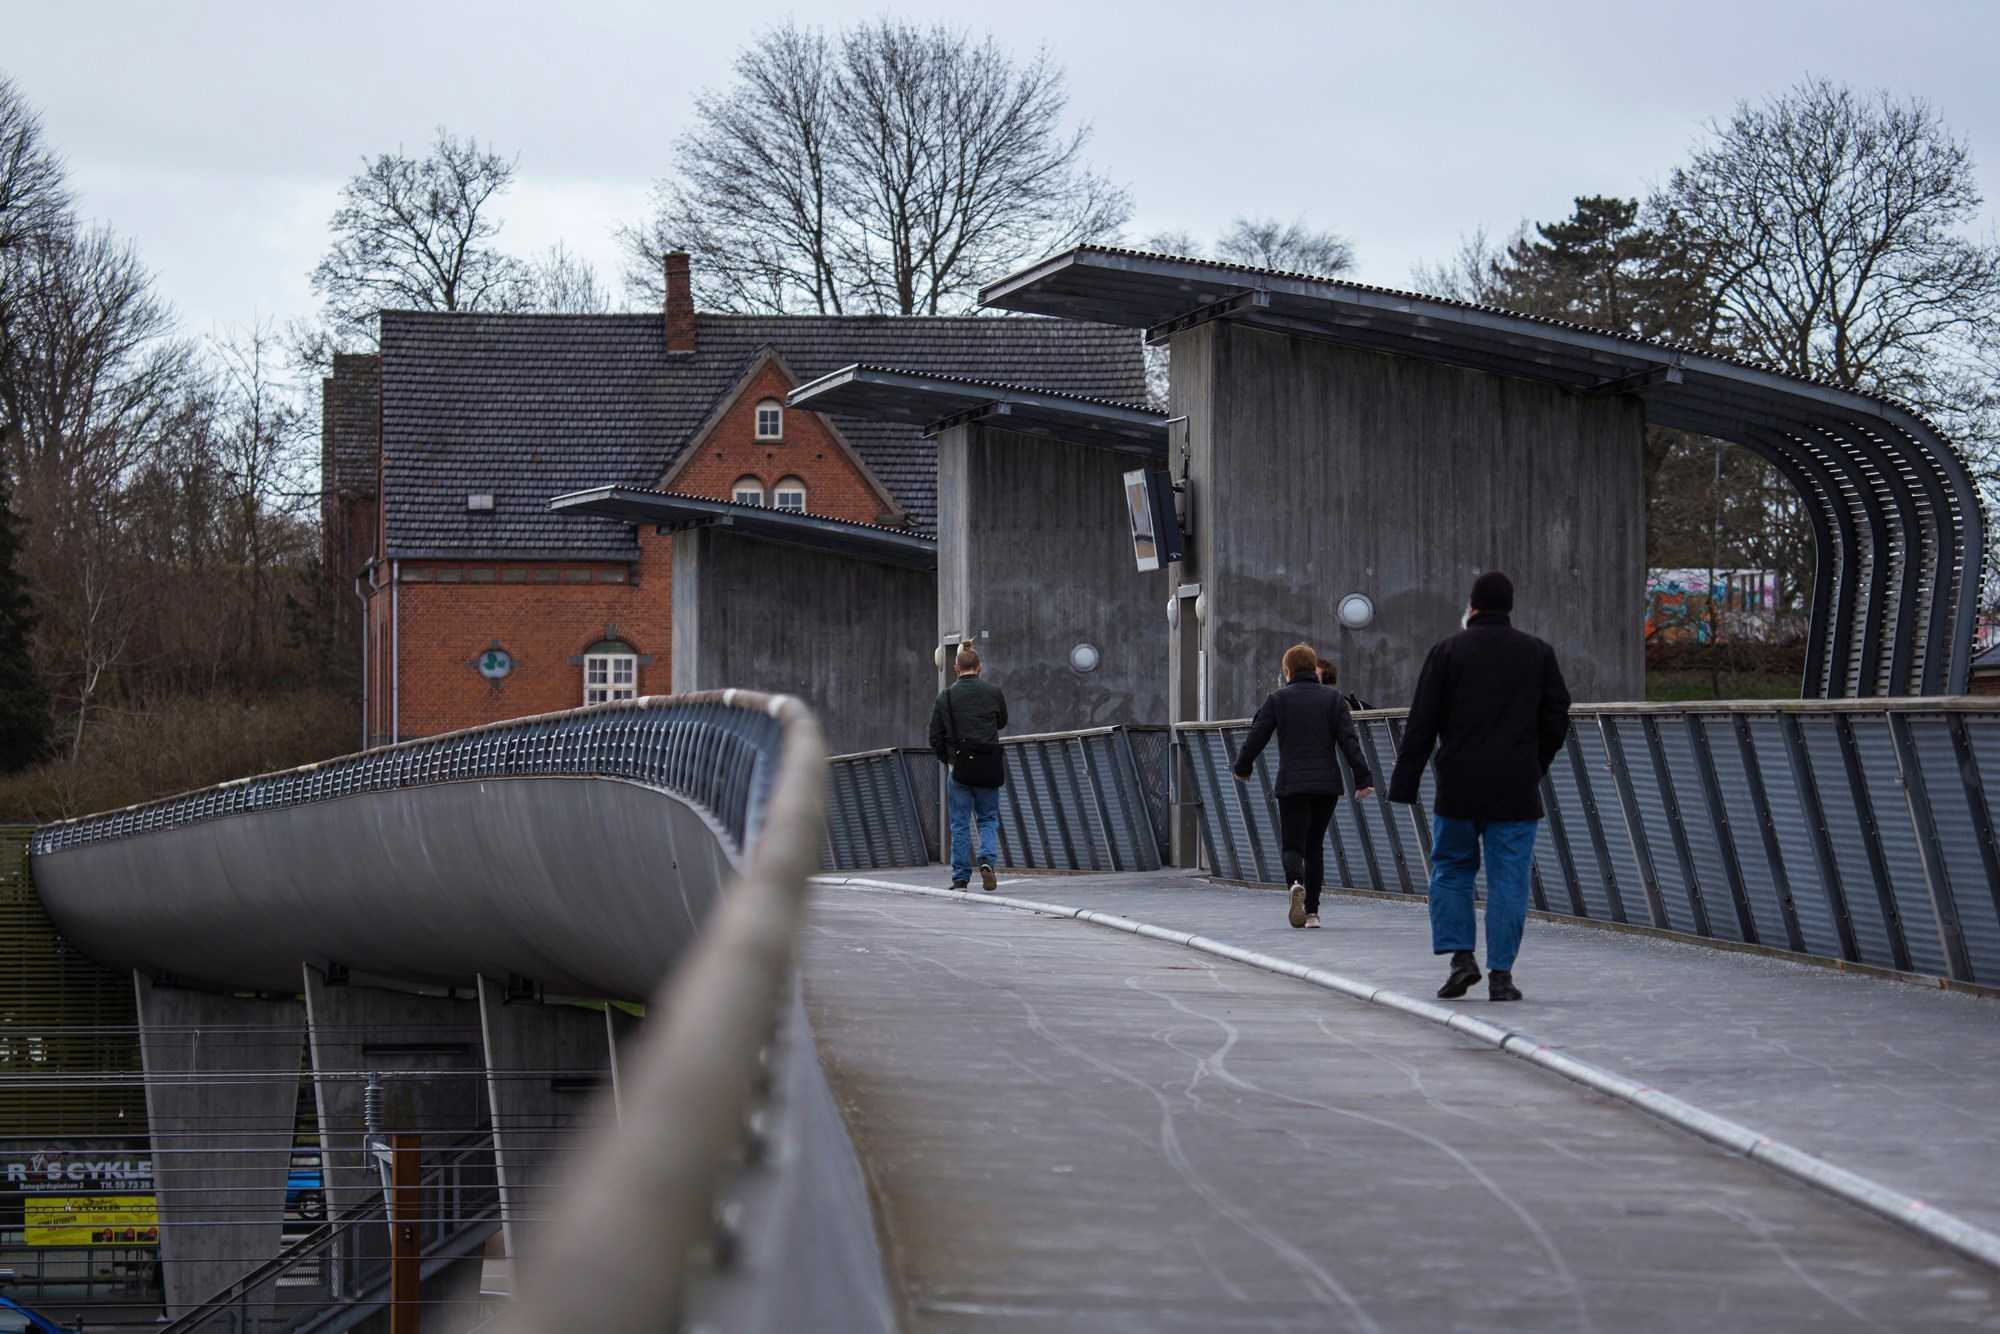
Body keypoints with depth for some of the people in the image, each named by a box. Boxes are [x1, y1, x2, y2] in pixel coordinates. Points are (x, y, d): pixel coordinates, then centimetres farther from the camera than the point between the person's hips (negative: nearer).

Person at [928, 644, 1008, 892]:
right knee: (988, 818, 12)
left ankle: (960, 878, 6)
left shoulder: (946, 696, -3)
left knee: (960, 824, 6)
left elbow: (935, 736, 0)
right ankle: (987, 860, -13)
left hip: (959, 767, -1)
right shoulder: (994, 692, -1)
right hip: (988, 767, 1)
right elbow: (1001, 722, 16)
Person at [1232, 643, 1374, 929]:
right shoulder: (1333, 698, 5)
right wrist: (1363, 777, -1)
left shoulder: (1278, 700, 1)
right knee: (1315, 845, 14)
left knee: (1293, 845, 1)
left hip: (1291, 784, -2)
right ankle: (1312, 910, 12)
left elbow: (1256, 737, 3)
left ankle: (1297, 884, -32)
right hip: (1327, 784, 2)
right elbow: (1348, 740, -2)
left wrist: (1242, 767, 21)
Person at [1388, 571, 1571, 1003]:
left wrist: (1404, 784, 0)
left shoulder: (1448, 652, 0)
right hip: (1516, 790, 1)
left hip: (1458, 788, -1)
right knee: (1508, 880, 3)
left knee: (1450, 871, 13)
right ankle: (1501, 973, -1)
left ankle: (1460, 955, -1)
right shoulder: (1538, 653, 6)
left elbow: (1421, 725, -3)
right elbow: (1556, 720, 8)